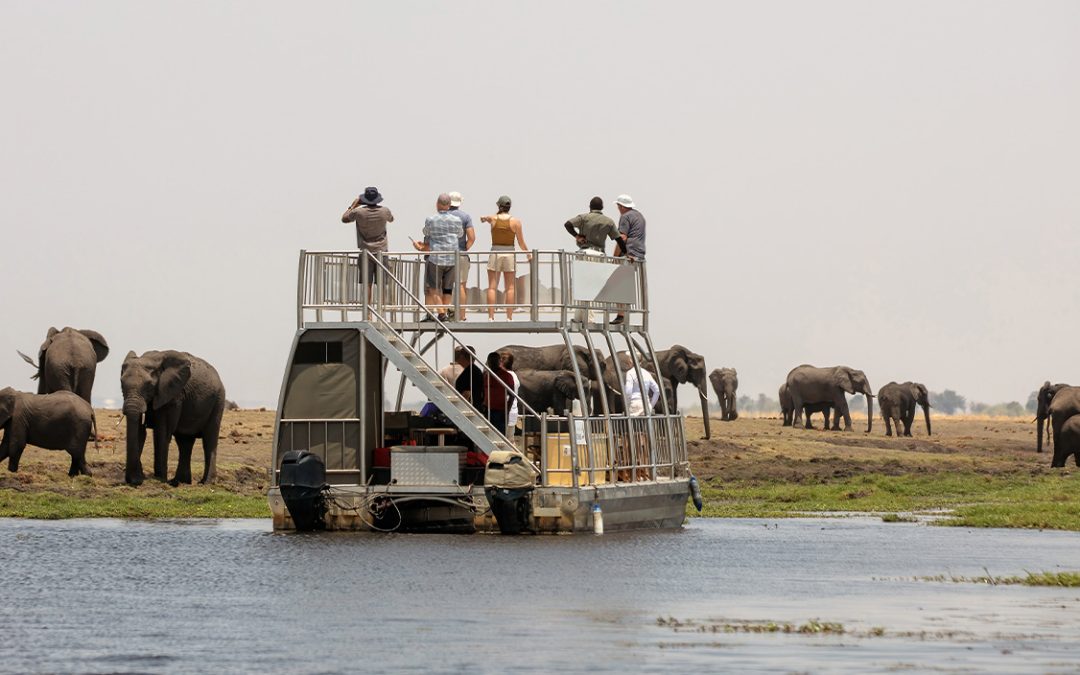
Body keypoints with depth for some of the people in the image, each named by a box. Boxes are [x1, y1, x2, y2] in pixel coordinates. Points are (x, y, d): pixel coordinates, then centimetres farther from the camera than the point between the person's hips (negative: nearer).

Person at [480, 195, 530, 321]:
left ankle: (491, 317, -5)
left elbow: (482, 218, 23)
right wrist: (528, 253, 16)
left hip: (495, 253, 0)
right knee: (510, 288, 4)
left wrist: (484, 218, 47)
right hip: (509, 254, 0)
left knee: (492, 287, 2)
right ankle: (509, 317, 0)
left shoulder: (493, 219, -2)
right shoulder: (515, 222, -5)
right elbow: (521, 242, -1)